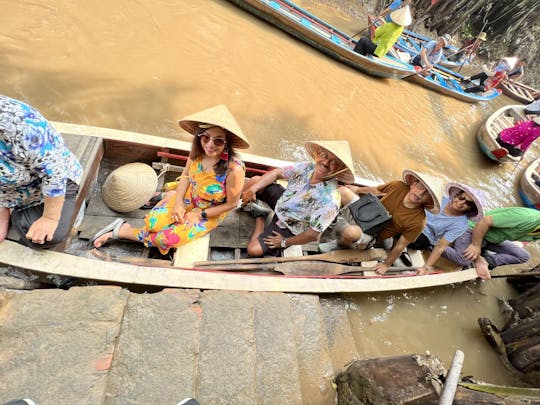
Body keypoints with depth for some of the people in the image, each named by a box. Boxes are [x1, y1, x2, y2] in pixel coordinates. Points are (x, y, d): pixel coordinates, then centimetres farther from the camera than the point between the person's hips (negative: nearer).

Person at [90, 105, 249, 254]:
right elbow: (186, 175, 1)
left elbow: (231, 204, -19)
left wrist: (199, 214, -15)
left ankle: (123, 231, 4)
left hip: (210, 213, -3)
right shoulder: (198, 151, -19)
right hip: (188, 197, 3)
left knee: (169, 238, -15)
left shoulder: (234, 169, -34)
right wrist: (178, 202, -12)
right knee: (152, 223, -14)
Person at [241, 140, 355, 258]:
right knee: (256, 180, -4)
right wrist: (253, 188, -22)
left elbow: (314, 235, -29)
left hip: (289, 227, -5)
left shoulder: (329, 200, -36)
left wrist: (284, 242, -16)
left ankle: (260, 220, 13)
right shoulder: (307, 167, -19)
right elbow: (276, 173, -7)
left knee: (253, 250, -15)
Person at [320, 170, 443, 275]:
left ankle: (340, 244, -1)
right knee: (342, 191, -3)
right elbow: (374, 190, 4)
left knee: (351, 232, -38)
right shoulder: (397, 186, -17)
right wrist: (358, 189, 21)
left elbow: (400, 246, -15)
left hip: (371, 236, -5)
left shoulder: (417, 221, -27)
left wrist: (387, 265, -3)